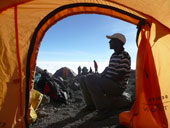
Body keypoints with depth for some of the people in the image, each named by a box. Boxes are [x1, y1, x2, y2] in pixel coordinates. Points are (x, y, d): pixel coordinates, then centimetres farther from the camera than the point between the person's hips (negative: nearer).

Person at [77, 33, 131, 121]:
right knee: (83, 79, 7)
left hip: (117, 87, -9)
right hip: (109, 83, 10)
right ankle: (91, 105, 13)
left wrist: (106, 80, -15)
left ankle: (105, 110, -20)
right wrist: (101, 76, 4)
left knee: (90, 80, -31)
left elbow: (121, 76, -20)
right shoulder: (114, 55, 15)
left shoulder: (124, 56, -15)